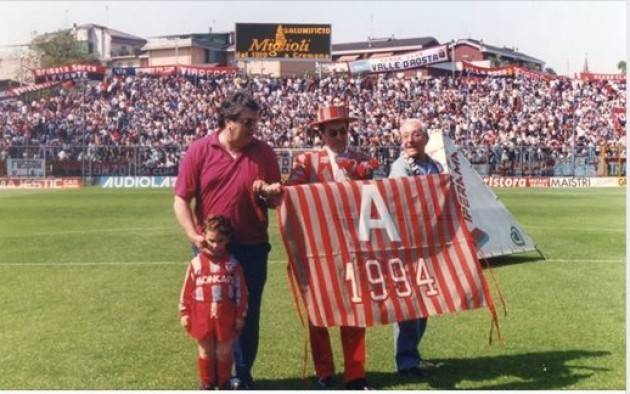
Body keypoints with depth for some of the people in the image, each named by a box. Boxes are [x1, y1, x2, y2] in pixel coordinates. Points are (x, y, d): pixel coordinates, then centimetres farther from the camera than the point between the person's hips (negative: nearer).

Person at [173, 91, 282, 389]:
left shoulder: (264, 153, 0)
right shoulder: (199, 151, -6)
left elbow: (277, 200, 7)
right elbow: (181, 199, -4)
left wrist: (269, 193, -16)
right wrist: (195, 236, -16)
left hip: (252, 247, 1)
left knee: (248, 313, 9)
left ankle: (243, 375, 26)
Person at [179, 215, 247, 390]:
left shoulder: (232, 264, -5)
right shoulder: (196, 263, -5)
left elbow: (241, 291, -2)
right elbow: (187, 290, 0)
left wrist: (240, 315, -2)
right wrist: (184, 313, 0)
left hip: (226, 317, -1)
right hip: (202, 316, 1)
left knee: (224, 352, 11)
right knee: (206, 352, 15)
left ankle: (224, 382, 28)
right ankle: (207, 383, 29)